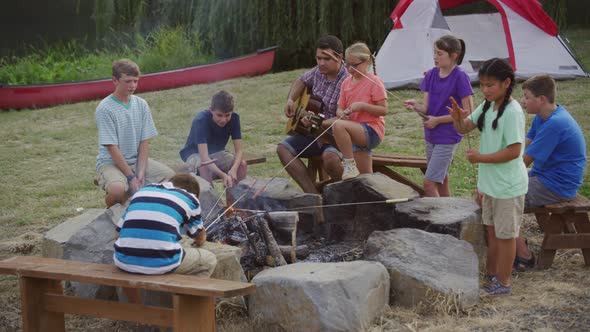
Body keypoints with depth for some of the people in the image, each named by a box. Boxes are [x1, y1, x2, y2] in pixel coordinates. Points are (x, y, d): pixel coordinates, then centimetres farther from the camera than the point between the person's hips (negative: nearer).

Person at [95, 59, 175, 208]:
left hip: (137, 159, 5)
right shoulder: (105, 109, -15)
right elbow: (112, 148, -17)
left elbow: (144, 142, 0)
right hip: (110, 162, -5)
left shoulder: (141, 105, 2)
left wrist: (141, 172, -12)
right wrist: (131, 177, -19)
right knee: (118, 189, -36)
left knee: (171, 176, -12)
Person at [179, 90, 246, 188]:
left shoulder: (234, 118, -17)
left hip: (216, 153, 4)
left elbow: (239, 150, -18)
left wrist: (234, 169, -40)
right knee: (204, 167, -38)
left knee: (242, 164, -23)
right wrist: (223, 175, -53)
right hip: (195, 154, -4)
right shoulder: (201, 120, -31)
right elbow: (204, 156, -39)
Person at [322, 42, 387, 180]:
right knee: (364, 176, 11)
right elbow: (340, 108, 12)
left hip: (372, 131, -7)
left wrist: (362, 106, -22)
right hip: (356, 130, 7)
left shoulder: (374, 82, -8)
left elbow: (383, 110, -12)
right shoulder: (346, 82, 11)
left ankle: (349, 163, -22)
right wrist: (341, 113, -12)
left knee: (338, 125, -32)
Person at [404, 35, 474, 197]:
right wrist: (416, 106, -19)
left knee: (429, 183, -11)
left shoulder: (460, 77, -14)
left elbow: (468, 112, -14)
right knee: (441, 181, 16)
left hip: (448, 138, -7)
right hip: (431, 136, 7)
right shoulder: (432, 74, 4)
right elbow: (426, 107, 4)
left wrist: (438, 120, -16)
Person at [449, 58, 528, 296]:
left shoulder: (512, 112, -22)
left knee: (505, 234, 4)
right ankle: (492, 274, 34)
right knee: (491, 230, 20)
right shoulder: (487, 106, 4)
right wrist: (457, 118, -12)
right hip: (489, 182, 9)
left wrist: (480, 157, -23)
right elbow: (464, 128, 10)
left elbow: (514, 151, -25)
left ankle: (503, 283, 16)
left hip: (508, 186, -9)